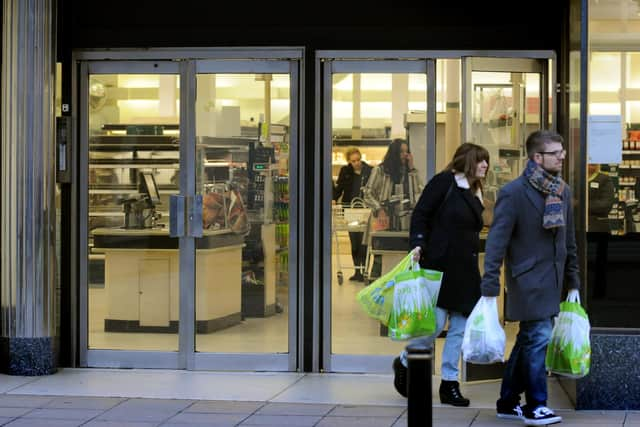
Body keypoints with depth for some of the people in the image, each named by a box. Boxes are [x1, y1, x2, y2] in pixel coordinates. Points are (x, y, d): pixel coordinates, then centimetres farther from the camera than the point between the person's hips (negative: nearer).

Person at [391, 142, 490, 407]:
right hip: (439, 266, -8)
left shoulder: (474, 194, 17)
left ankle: (450, 383, 12)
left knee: (460, 328, 5)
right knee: (435, 323, -9)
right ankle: (404, 363, 17)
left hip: (465, 271, 8)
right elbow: (420, 214, -9)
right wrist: (418, 244, -22)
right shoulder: (444, 182, -5)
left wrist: (474, 271, 17)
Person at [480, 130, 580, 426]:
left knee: (528, 340, 12)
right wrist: (490, 289, -17)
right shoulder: (514, 192, -12)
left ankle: (508, 402, 22)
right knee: (538, 337, -9)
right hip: (528, 277, -7)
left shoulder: (563, 191, 9)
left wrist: (573, 282, 16)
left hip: (552, 279, 7)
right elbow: (497, 241, -13)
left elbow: (568, 240, 17)